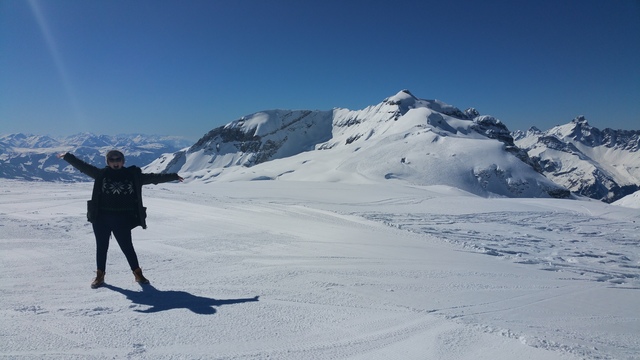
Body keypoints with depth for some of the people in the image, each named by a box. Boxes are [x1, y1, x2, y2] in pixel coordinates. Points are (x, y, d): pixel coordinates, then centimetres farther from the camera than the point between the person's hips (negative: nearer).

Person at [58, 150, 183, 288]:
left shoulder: (133, 175, 4)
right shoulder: (101, 174, 5)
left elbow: (153, 177, 6)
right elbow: (83, 166, 10)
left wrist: (173, 176, 6)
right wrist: (68, 156, 8)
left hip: (122, 219, -1)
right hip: (101, 218, 1)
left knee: (127, 247, 4)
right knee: (101, 247, 12)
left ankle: (137, 273, 19)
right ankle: (100, 275, 27)